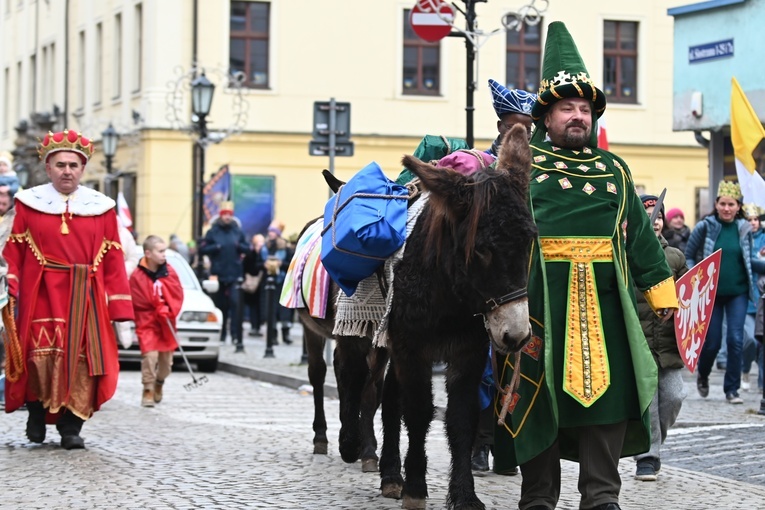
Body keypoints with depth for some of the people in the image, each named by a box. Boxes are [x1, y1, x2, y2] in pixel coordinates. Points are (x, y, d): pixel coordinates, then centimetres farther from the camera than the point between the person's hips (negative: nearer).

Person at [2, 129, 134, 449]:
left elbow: (113, 260, 7)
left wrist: (118, 305, 2)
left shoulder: (102, 208, 9)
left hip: (85, 299, 1)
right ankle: (37, 416, 15)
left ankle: (71, 428, 7)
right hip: (39, 296, -1)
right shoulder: (28, 203, 7)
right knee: (40, 358, -7)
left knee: (80, 361, -2)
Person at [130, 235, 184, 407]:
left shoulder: (169, 272, -1)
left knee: (166, 358, 9)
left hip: (167, 323, 4)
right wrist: (158, 311, -11)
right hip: (147, 323, -4)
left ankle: (159, 383, 35)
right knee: (150, 355, -16)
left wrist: (169, 310, -14)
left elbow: (178, 295, 0)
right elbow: (138, 303, -11)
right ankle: (148, 390, -4)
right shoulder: (138, 276, -13)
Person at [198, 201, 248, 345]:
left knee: (235, 302, -14)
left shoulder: (238, 232, 8)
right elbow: (202, 249, -1)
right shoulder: (213, 232, 3)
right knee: (220, 305, 6)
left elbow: (247, 248, 14)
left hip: (234, 275, 0)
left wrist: (239, 246, -6)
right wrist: (216, 247, -13)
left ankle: (236, 335, -16)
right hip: (218, 274, 0)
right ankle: (220, 335, 18)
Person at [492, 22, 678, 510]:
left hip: (605, 301, 3)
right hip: (540, 300, -3)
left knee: (608, 387, 0)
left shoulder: (614, 169, 16)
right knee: (540, 391, 3)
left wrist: (661, 288, 11)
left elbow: (640, 233, 17)